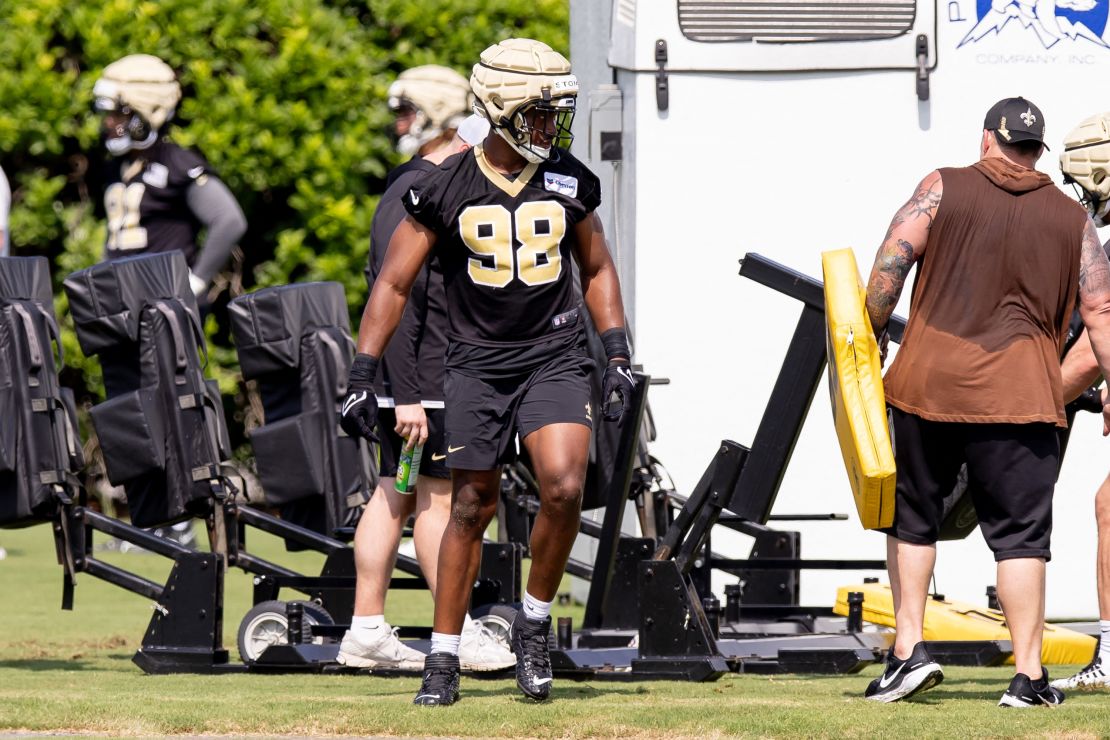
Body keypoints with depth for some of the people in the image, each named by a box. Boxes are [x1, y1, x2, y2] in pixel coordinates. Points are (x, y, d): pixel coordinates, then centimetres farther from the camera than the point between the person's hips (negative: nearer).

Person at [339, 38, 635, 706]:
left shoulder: (570, 182, 3)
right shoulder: (446, 189, -4)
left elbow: (598, 270, 17)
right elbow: (394, 284, 1)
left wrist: (618, 356, 7)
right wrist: (363, 377, -5)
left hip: (556, 357, 1)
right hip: (478, 364, -1)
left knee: (564, 488, -20)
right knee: (472, 509, 1)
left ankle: (535, 622, 2)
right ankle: (443, 659, 12)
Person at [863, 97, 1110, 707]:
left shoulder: (942, 190, 4)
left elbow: (889, 266, -4)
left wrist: (867, 338, 7)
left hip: (927, 382, 0)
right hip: (1019, 398, 0)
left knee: (912, 518, 16)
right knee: (1020, 534, 3)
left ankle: (909, 649, 7)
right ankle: (1028, 675, -2)